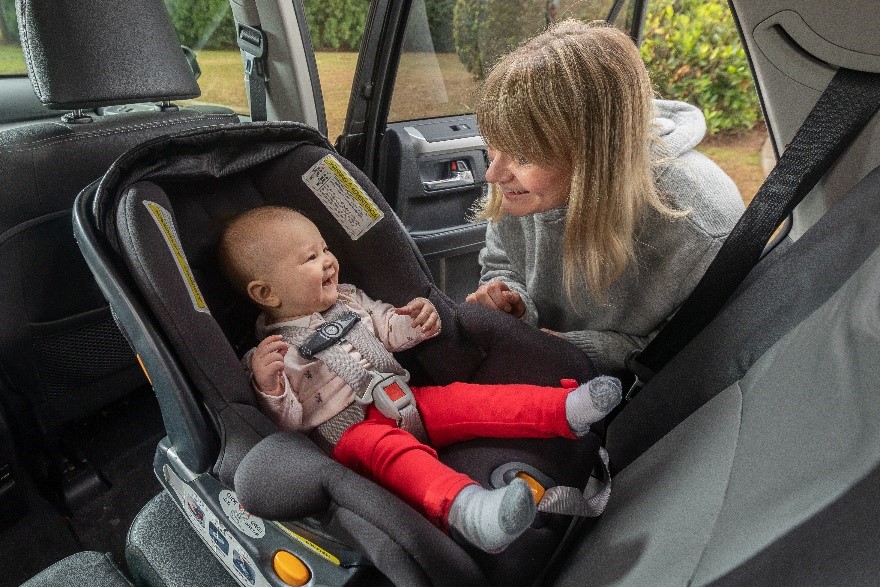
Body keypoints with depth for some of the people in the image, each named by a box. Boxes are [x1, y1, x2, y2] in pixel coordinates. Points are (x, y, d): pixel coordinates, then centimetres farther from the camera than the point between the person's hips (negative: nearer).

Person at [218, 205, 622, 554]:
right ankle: (461, 508, -64)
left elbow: (388, 331, 21)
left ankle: (565, 408, -20)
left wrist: (415, 322, 0)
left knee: (466, 400, -13)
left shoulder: (347, 298, 12)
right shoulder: (273, 352, -6)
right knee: (388, 447, -37)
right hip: (352, 429, -7)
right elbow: (289, 420, -9)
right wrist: (268, 384, -29)